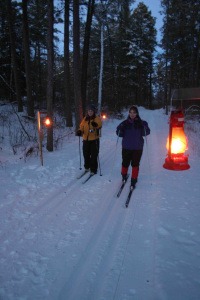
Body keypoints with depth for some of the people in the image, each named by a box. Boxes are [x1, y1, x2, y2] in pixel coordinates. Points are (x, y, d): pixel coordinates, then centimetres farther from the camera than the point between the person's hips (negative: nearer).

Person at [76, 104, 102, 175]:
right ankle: (87, 167, 34)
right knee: (86, 154, 15)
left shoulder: (97, 118, -2)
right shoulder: (85, 119, 10)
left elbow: (99, 125, -20)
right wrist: (79, 131, -13)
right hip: (86, 140, 4)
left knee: (94, 155, -2)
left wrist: (96, 125, -42)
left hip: (94, 140, -4)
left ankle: (93, 169, 8)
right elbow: (81, 127, 9)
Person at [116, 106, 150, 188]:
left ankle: (133, 181, 17)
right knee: (125, 163, 9)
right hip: (126, 147, 1)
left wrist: (145, 128, -23)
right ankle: (124, 176, 37)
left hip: (137, 148, 0)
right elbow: (119, 133, 1)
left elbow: (147, 132, -4)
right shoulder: (125, 123, -1)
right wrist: (120, 129, -19)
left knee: (135, 164, 4)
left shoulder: (141, 123, -2)